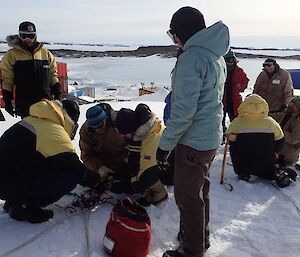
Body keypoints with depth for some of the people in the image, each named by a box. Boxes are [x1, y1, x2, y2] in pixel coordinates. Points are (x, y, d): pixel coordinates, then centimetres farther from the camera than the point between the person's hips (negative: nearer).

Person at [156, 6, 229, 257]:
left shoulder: (191, 57, -19)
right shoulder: (217, 56, 10)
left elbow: (184, 110, -23)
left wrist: (165, 144, -14)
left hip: (193, 142, -9)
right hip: (211, 137, 9)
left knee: (187, 197, 5)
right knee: (200, 191, 22)